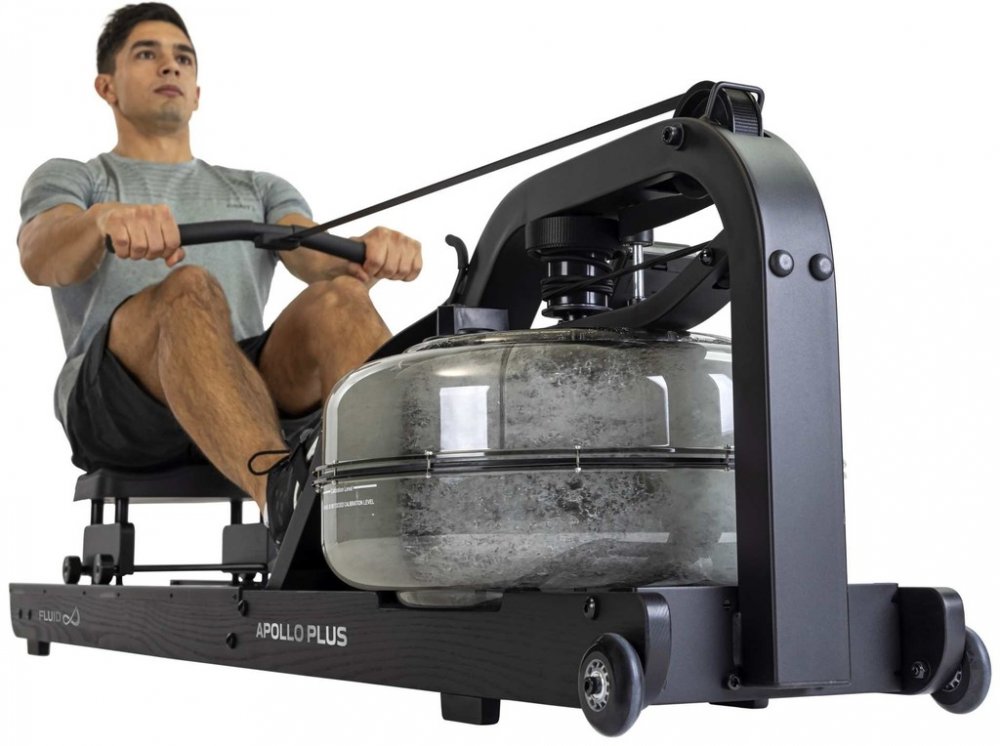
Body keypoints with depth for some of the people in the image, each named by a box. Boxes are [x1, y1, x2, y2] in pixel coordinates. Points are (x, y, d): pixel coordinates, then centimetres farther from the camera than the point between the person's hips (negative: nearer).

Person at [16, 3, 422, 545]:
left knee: (338, 298, -29)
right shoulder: (67, 180, 23)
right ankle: (283, 497, -62)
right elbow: (41, 259, -2)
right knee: (190, 290, -35)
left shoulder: (259, 190, 31)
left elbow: (320, 258, 9)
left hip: (254, 389, 2)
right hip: (116, 404, -2)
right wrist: (104, 218, -28)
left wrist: (372, 253, -18)